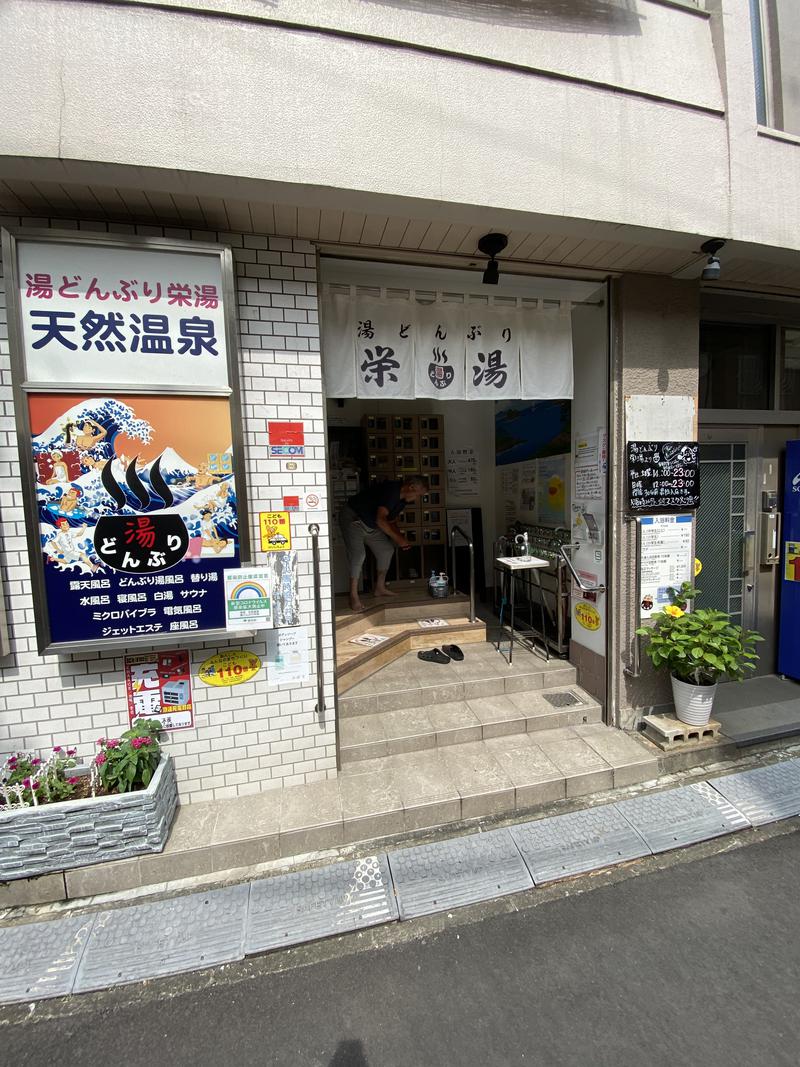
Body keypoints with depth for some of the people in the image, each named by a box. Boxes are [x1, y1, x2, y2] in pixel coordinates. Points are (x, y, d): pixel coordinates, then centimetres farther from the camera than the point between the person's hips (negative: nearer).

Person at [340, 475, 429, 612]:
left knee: (387, 549, 6)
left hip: (370, 524, 10)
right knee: (358, 554, -22)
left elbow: (391, 521, 13)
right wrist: (397, 538, -28)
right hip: (353, 518, -10)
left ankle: (380, 588, 17)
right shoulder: (390, 490, -28)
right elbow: (380, 520, -36)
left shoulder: (401, 499, 2)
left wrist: (401, 538, -4)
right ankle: (354, 596, -13)